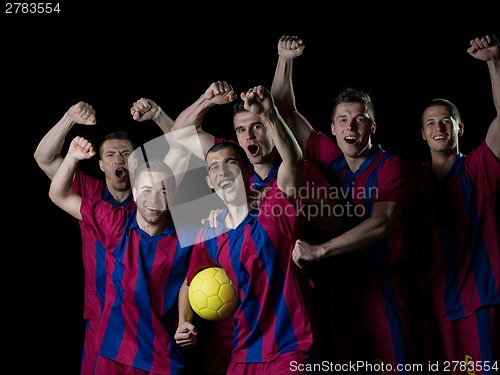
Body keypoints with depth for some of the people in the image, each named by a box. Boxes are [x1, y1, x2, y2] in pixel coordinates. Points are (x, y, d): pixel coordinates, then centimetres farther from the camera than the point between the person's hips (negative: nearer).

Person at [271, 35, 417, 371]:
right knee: (346, 362, 9)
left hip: (383, 285, -5)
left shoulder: (393, 168, -10)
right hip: (340, 284, 5)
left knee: (393, 363, -5)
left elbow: (380, 225, -24)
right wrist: (285, 60, 3)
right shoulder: (330, 158, 5)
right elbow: (286, 112, 12)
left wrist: (319, 250, -31)